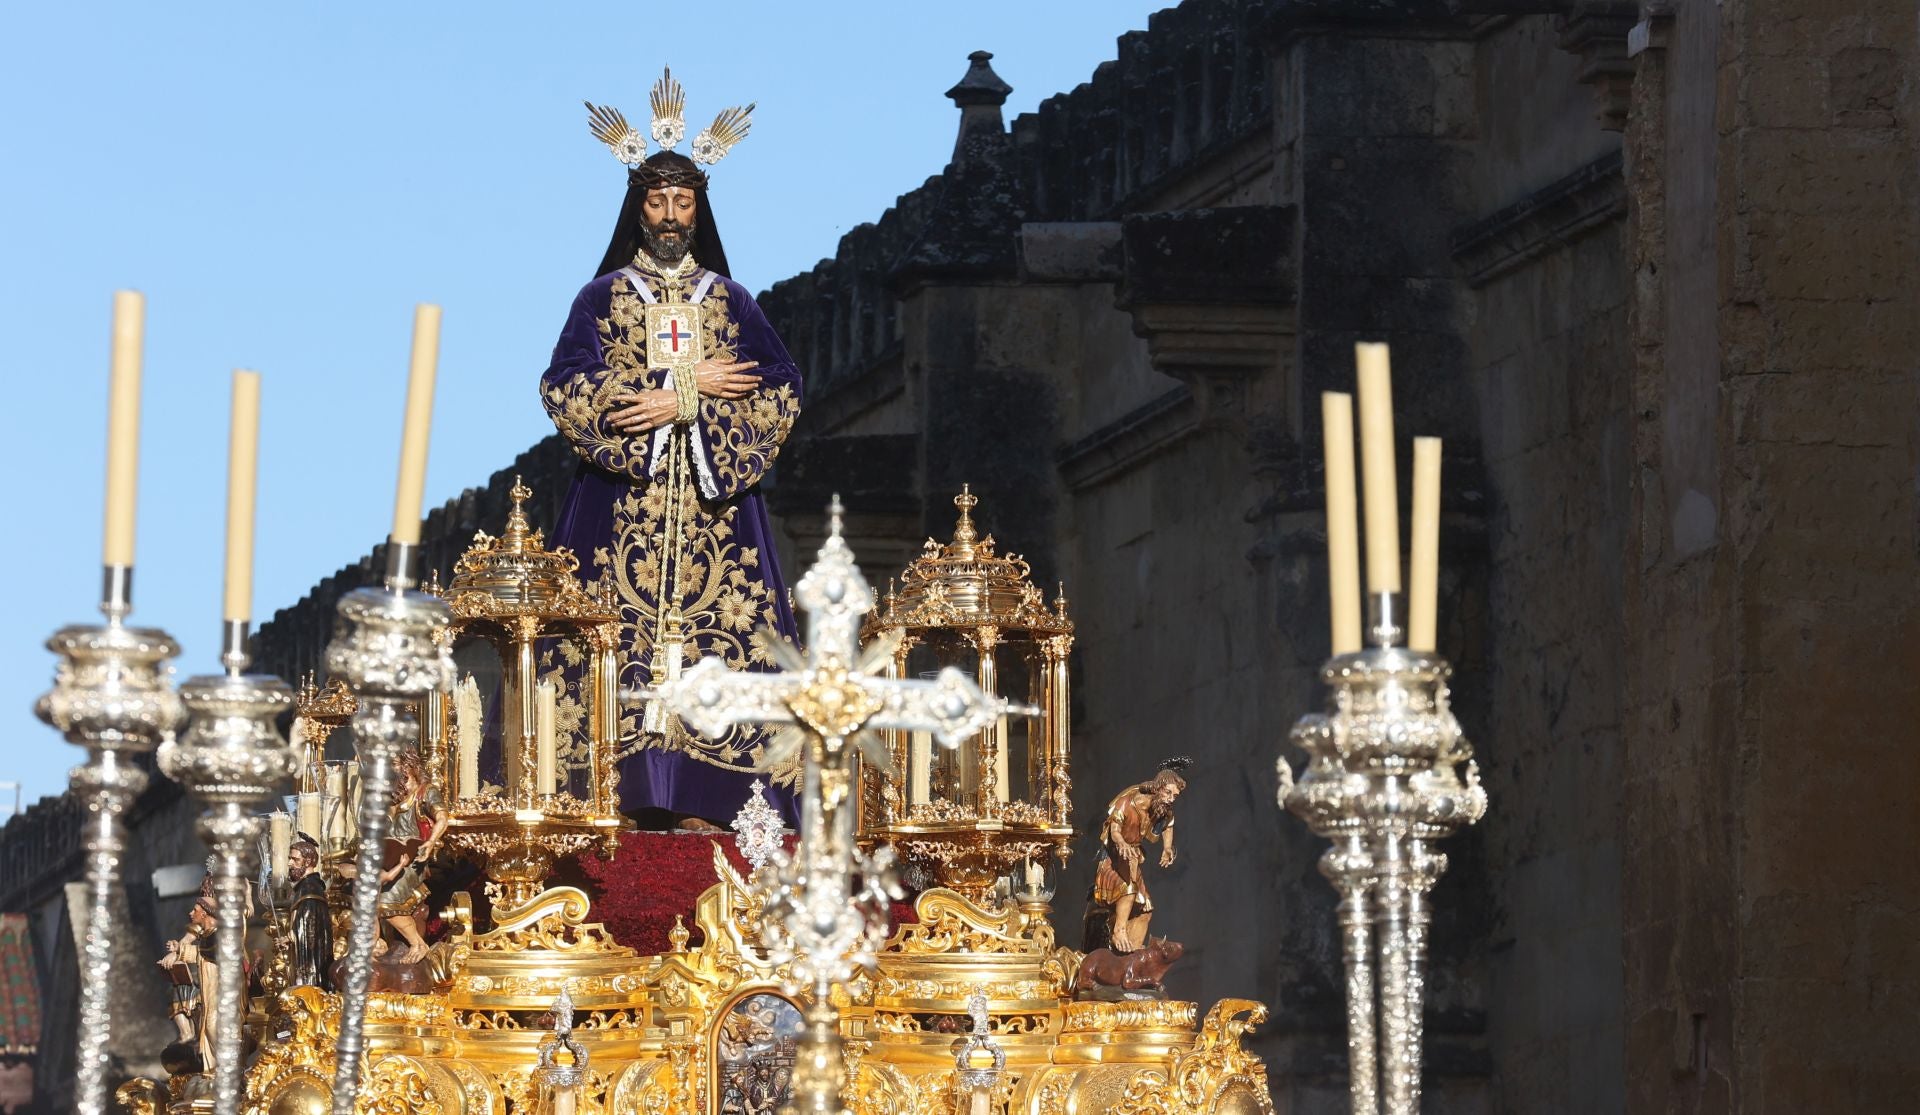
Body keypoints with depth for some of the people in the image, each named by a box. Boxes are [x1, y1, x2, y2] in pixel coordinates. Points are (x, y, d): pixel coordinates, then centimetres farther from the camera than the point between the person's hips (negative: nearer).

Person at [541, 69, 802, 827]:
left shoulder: (731, 300, 13)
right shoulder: (603, 295, 9)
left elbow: (780, 395, 2)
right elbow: (564, 389, -5)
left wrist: (676, 403, -11)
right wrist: (692, 383, -10)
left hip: (714, 501, 1)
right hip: (620, 502, -1)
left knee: (715, 638, -9)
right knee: (616, 633, -12)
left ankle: (702, 801, -11)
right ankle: (619, 797, -14)